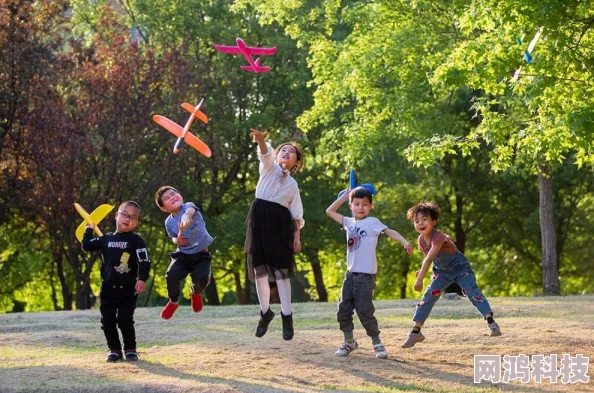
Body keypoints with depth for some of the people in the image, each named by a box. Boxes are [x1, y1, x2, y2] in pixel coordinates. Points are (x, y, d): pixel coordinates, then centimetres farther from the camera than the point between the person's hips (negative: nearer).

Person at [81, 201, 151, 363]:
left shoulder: (136, 240, -5)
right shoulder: (106, 239, 9)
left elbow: (144, 261, -13)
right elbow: (86, 246, 13)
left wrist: (142, 279, -25)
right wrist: (89, 229, 15)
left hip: (128, 289, -4)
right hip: (108, 289, 4)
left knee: (125, 320, -8)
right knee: (107, 321, 3)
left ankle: (130, 349, 10)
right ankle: (114, 350, 18)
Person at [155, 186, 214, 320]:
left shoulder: (188, 206, -14)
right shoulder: (169, 222, -2)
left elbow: (190, 210, -41)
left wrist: (187, 215, -67)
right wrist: (176, 240, -10)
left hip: (201, 254, -2)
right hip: (182, 254, 2)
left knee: (201, 280, -26)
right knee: (171, 276, -25)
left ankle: (196, 293, 16)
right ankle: (173, 302, 8)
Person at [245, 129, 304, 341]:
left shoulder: (292, 184, 13)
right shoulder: (268, 168, 8)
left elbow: (297, 214, 13)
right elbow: (266, 153, -15)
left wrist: (297, 236, 2)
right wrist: (260, 140, -37)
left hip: (280, 223, 0)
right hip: (259, 220, 0)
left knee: (281, 270, -4)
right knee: (260, 269, 4)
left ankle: (287, 316, -1)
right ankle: (265, 312, 20)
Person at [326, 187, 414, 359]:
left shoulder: (372, 222, -5)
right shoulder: (349, 222, 12)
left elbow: (390, 232, -16)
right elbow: (330, 211, 21)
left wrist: (405, 242, -33)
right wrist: (345, 195, 16)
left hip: (366, 275, -6)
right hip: (350, 273, 6)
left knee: (364, 311, -8)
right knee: (343, 309, 6)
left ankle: (377, 343, 5)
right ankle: (349, 341, 21)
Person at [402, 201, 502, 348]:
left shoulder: (439, 237, -34)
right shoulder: (421, 239, -10)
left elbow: (429, 259, -44)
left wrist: (420, 279, -51)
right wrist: (422, 271, -6)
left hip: (460, 268, -6)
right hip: (442, 271, 6)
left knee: (472, 292, -22)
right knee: (428, 296, -2)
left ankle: (491, 323, -22)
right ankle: (415, 332, 0)